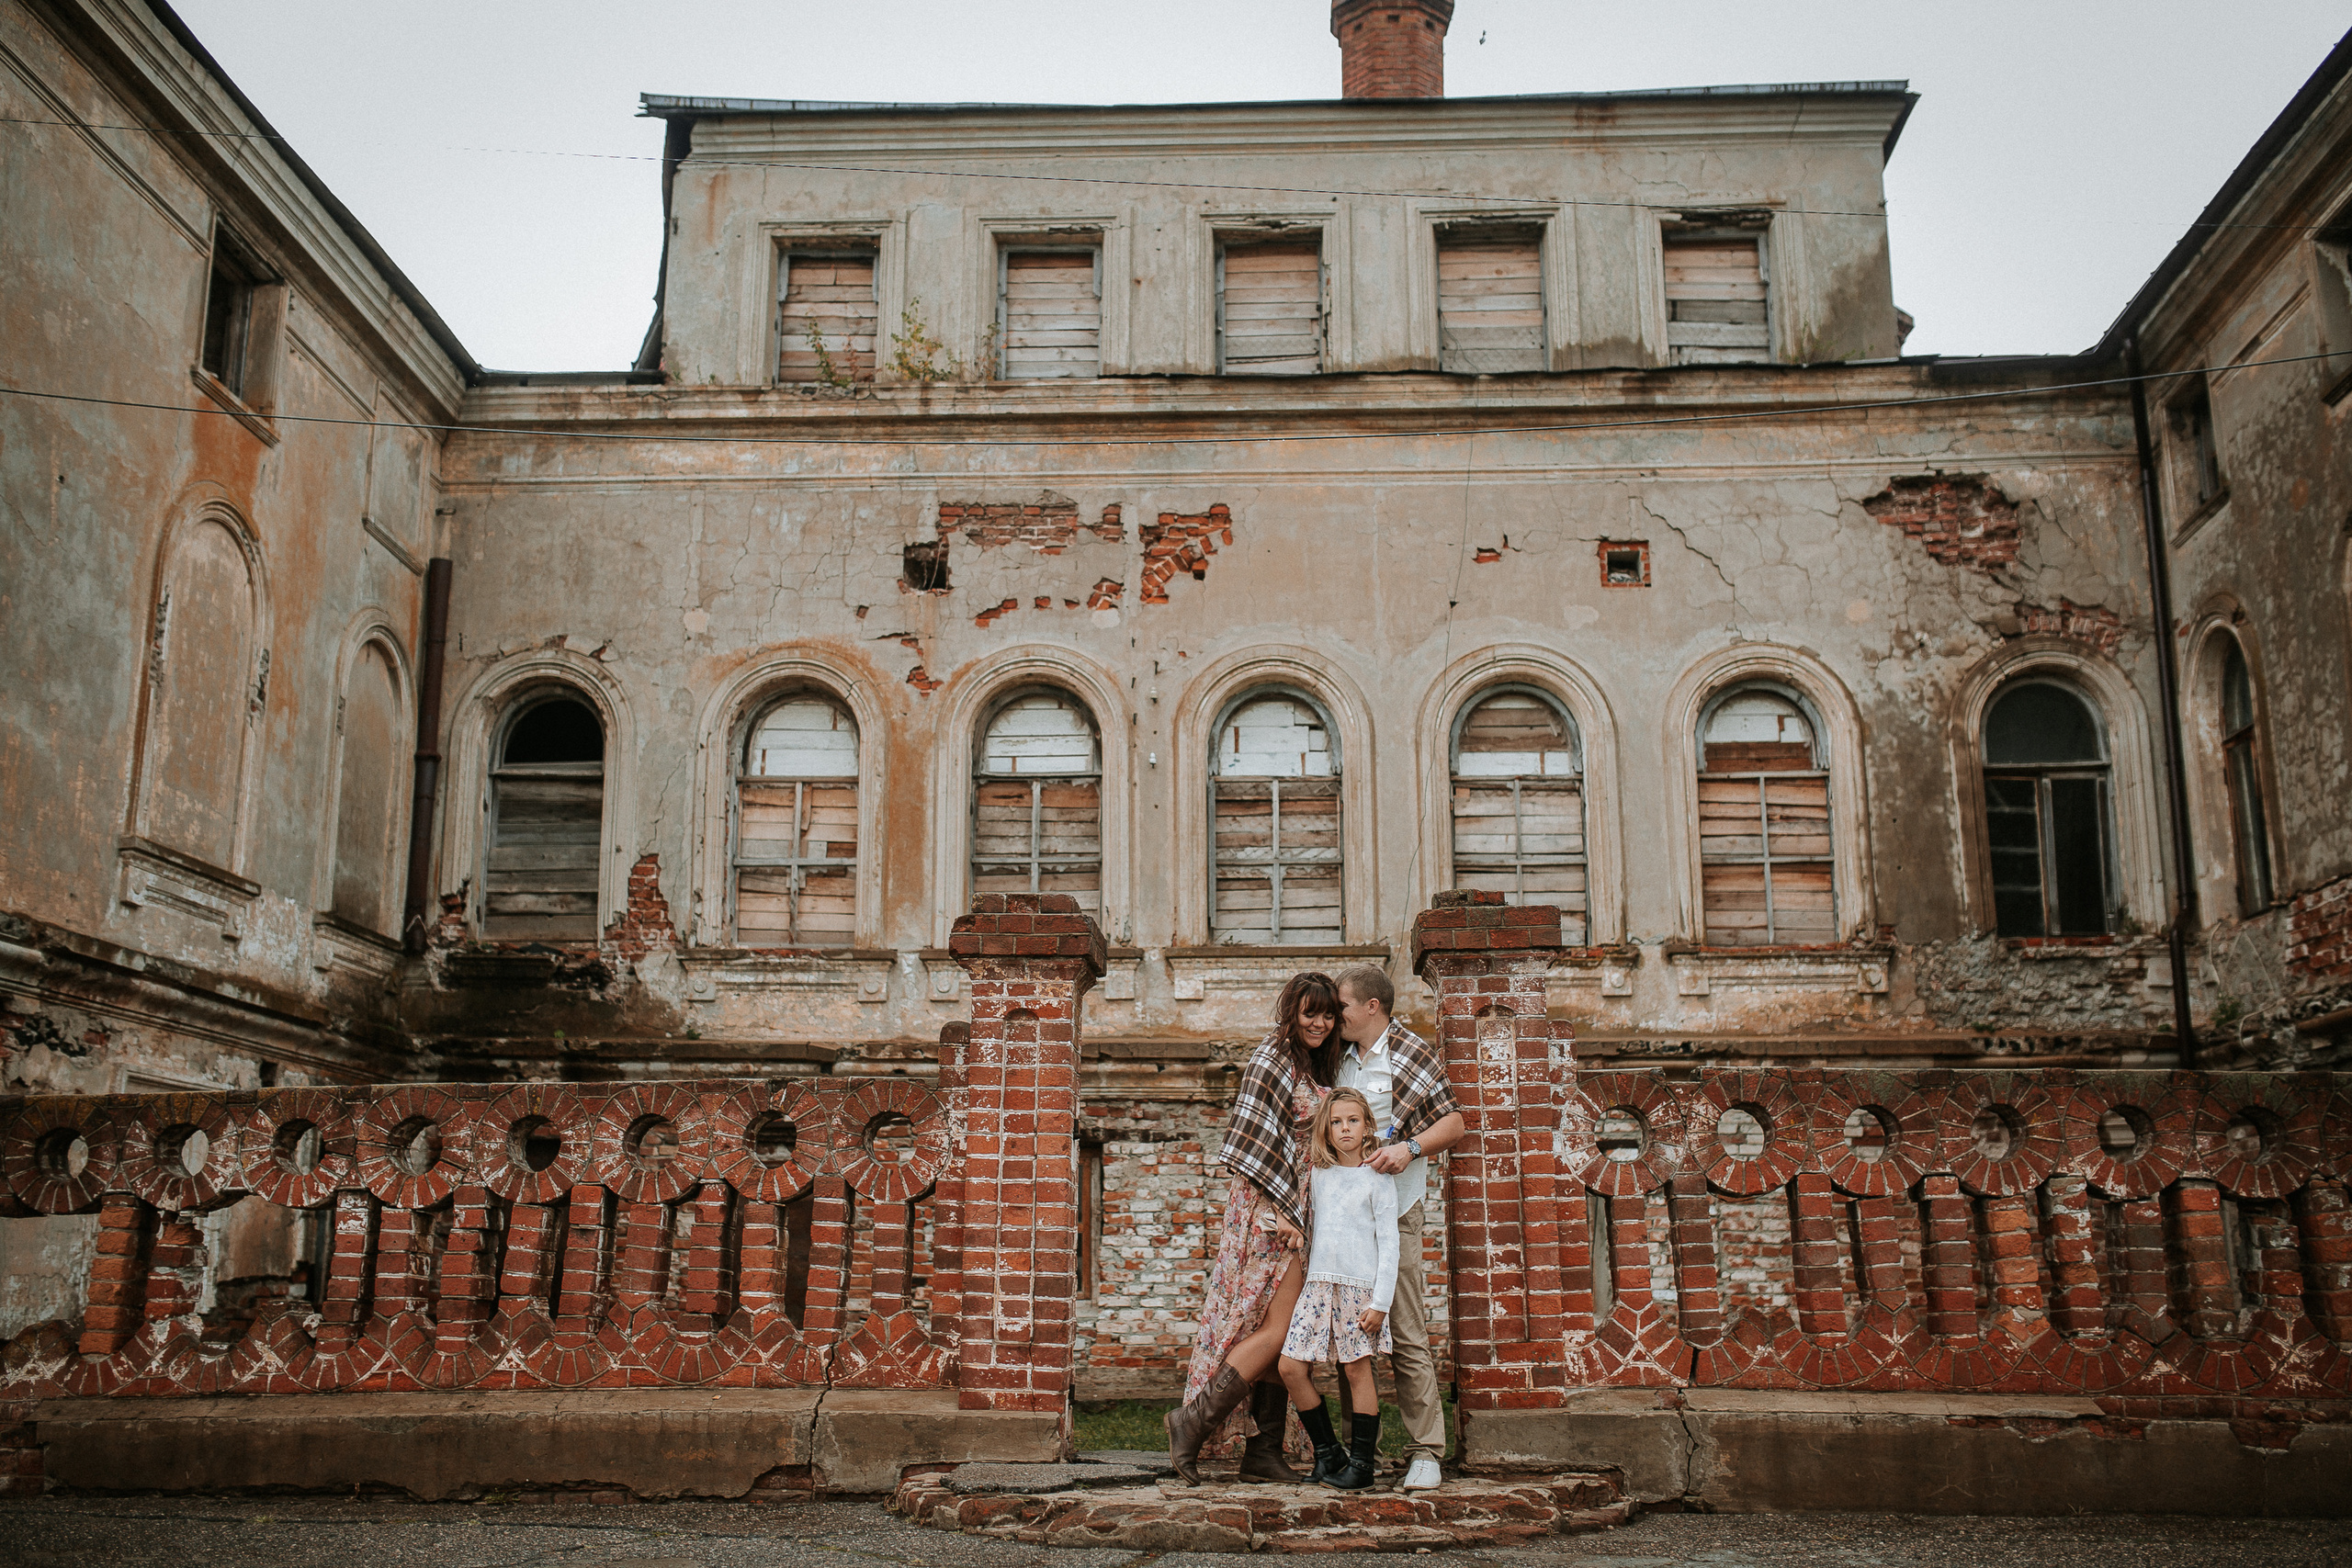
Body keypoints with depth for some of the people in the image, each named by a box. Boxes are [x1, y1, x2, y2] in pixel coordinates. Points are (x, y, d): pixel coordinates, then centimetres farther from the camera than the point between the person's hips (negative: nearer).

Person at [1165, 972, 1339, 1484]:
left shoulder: (1315, 1067, 17)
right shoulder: (1273, 1058, -11)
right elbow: (1253, 1143, -18)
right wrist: (1281, 1208, -21)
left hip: (1295, 1211, 9)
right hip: (1271, 1209, -9)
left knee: (1277, 1333, 8)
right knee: (1278, 1328, -12)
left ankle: (1263, 1452, 11)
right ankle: (1194, 1421, -7)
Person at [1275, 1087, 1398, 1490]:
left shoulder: (1377, 1178, -2)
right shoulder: (1319, 1176, 12)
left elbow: (1388, 1244, -5)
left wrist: (1380, 1303, -10)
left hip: (1360, 1284, -5)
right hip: (1318, 1282, 5)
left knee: (1357, 1369, -1)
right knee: (1291, 1366, -2)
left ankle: (1361, 1462, 10)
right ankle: (1327, 1452, 12)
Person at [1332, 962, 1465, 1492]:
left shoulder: (1412, 1052, -3)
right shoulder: (1342, 1059, 15)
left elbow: (1453, 1123, -4)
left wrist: (1410, 1148, -19)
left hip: (1395, 1212, -6)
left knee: (1406, 1334, -7)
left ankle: (1425, 1452, 0)